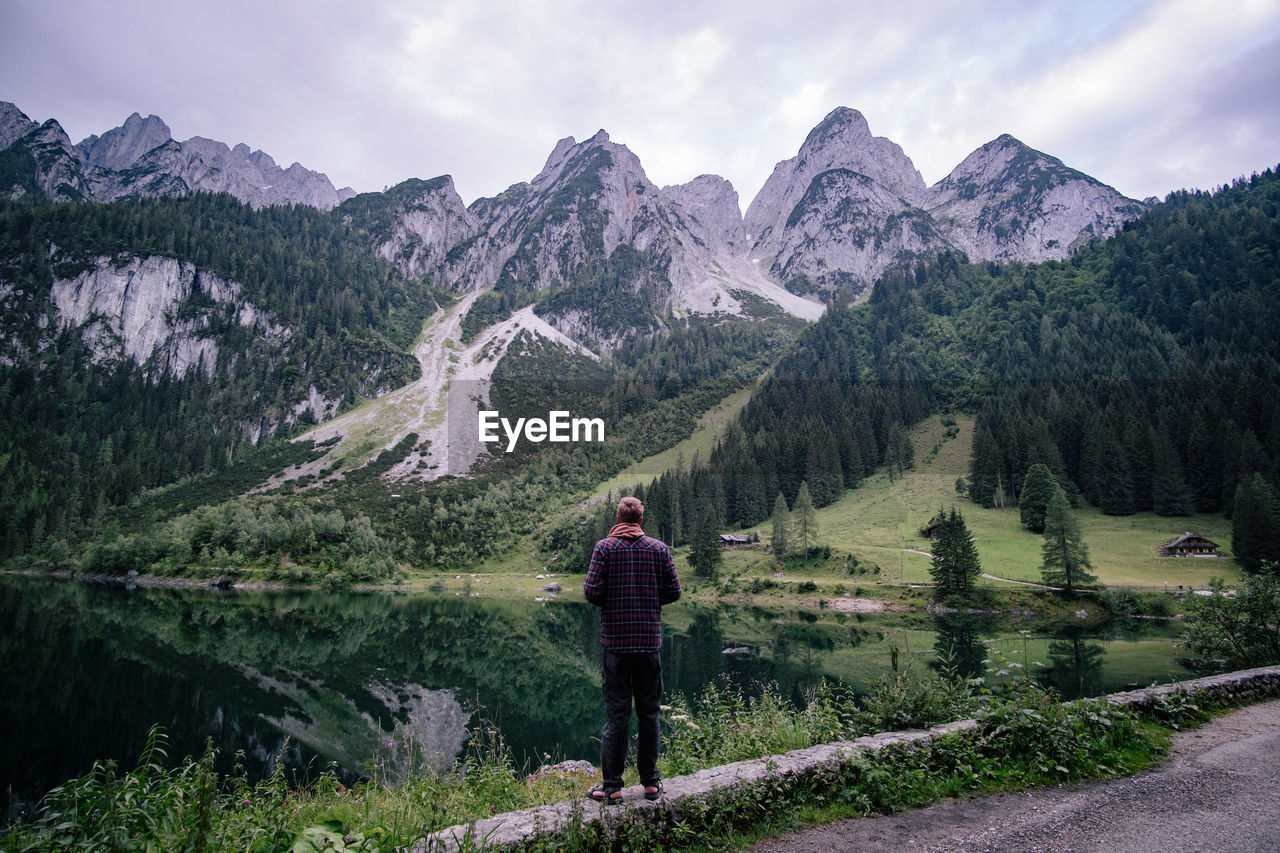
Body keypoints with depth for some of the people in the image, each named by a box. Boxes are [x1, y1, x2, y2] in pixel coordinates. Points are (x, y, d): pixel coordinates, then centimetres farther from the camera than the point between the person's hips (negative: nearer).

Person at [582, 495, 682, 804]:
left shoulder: (605, 547, -5)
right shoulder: (659, 548, 0)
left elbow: (592, 592, -9)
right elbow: (673, 592, 1)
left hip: (616, 640, -1)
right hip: (650, 640, 2)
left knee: (616, 713, 5)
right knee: (648, 711, 12)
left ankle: (612, 786, 10)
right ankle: (650, 782, 20)